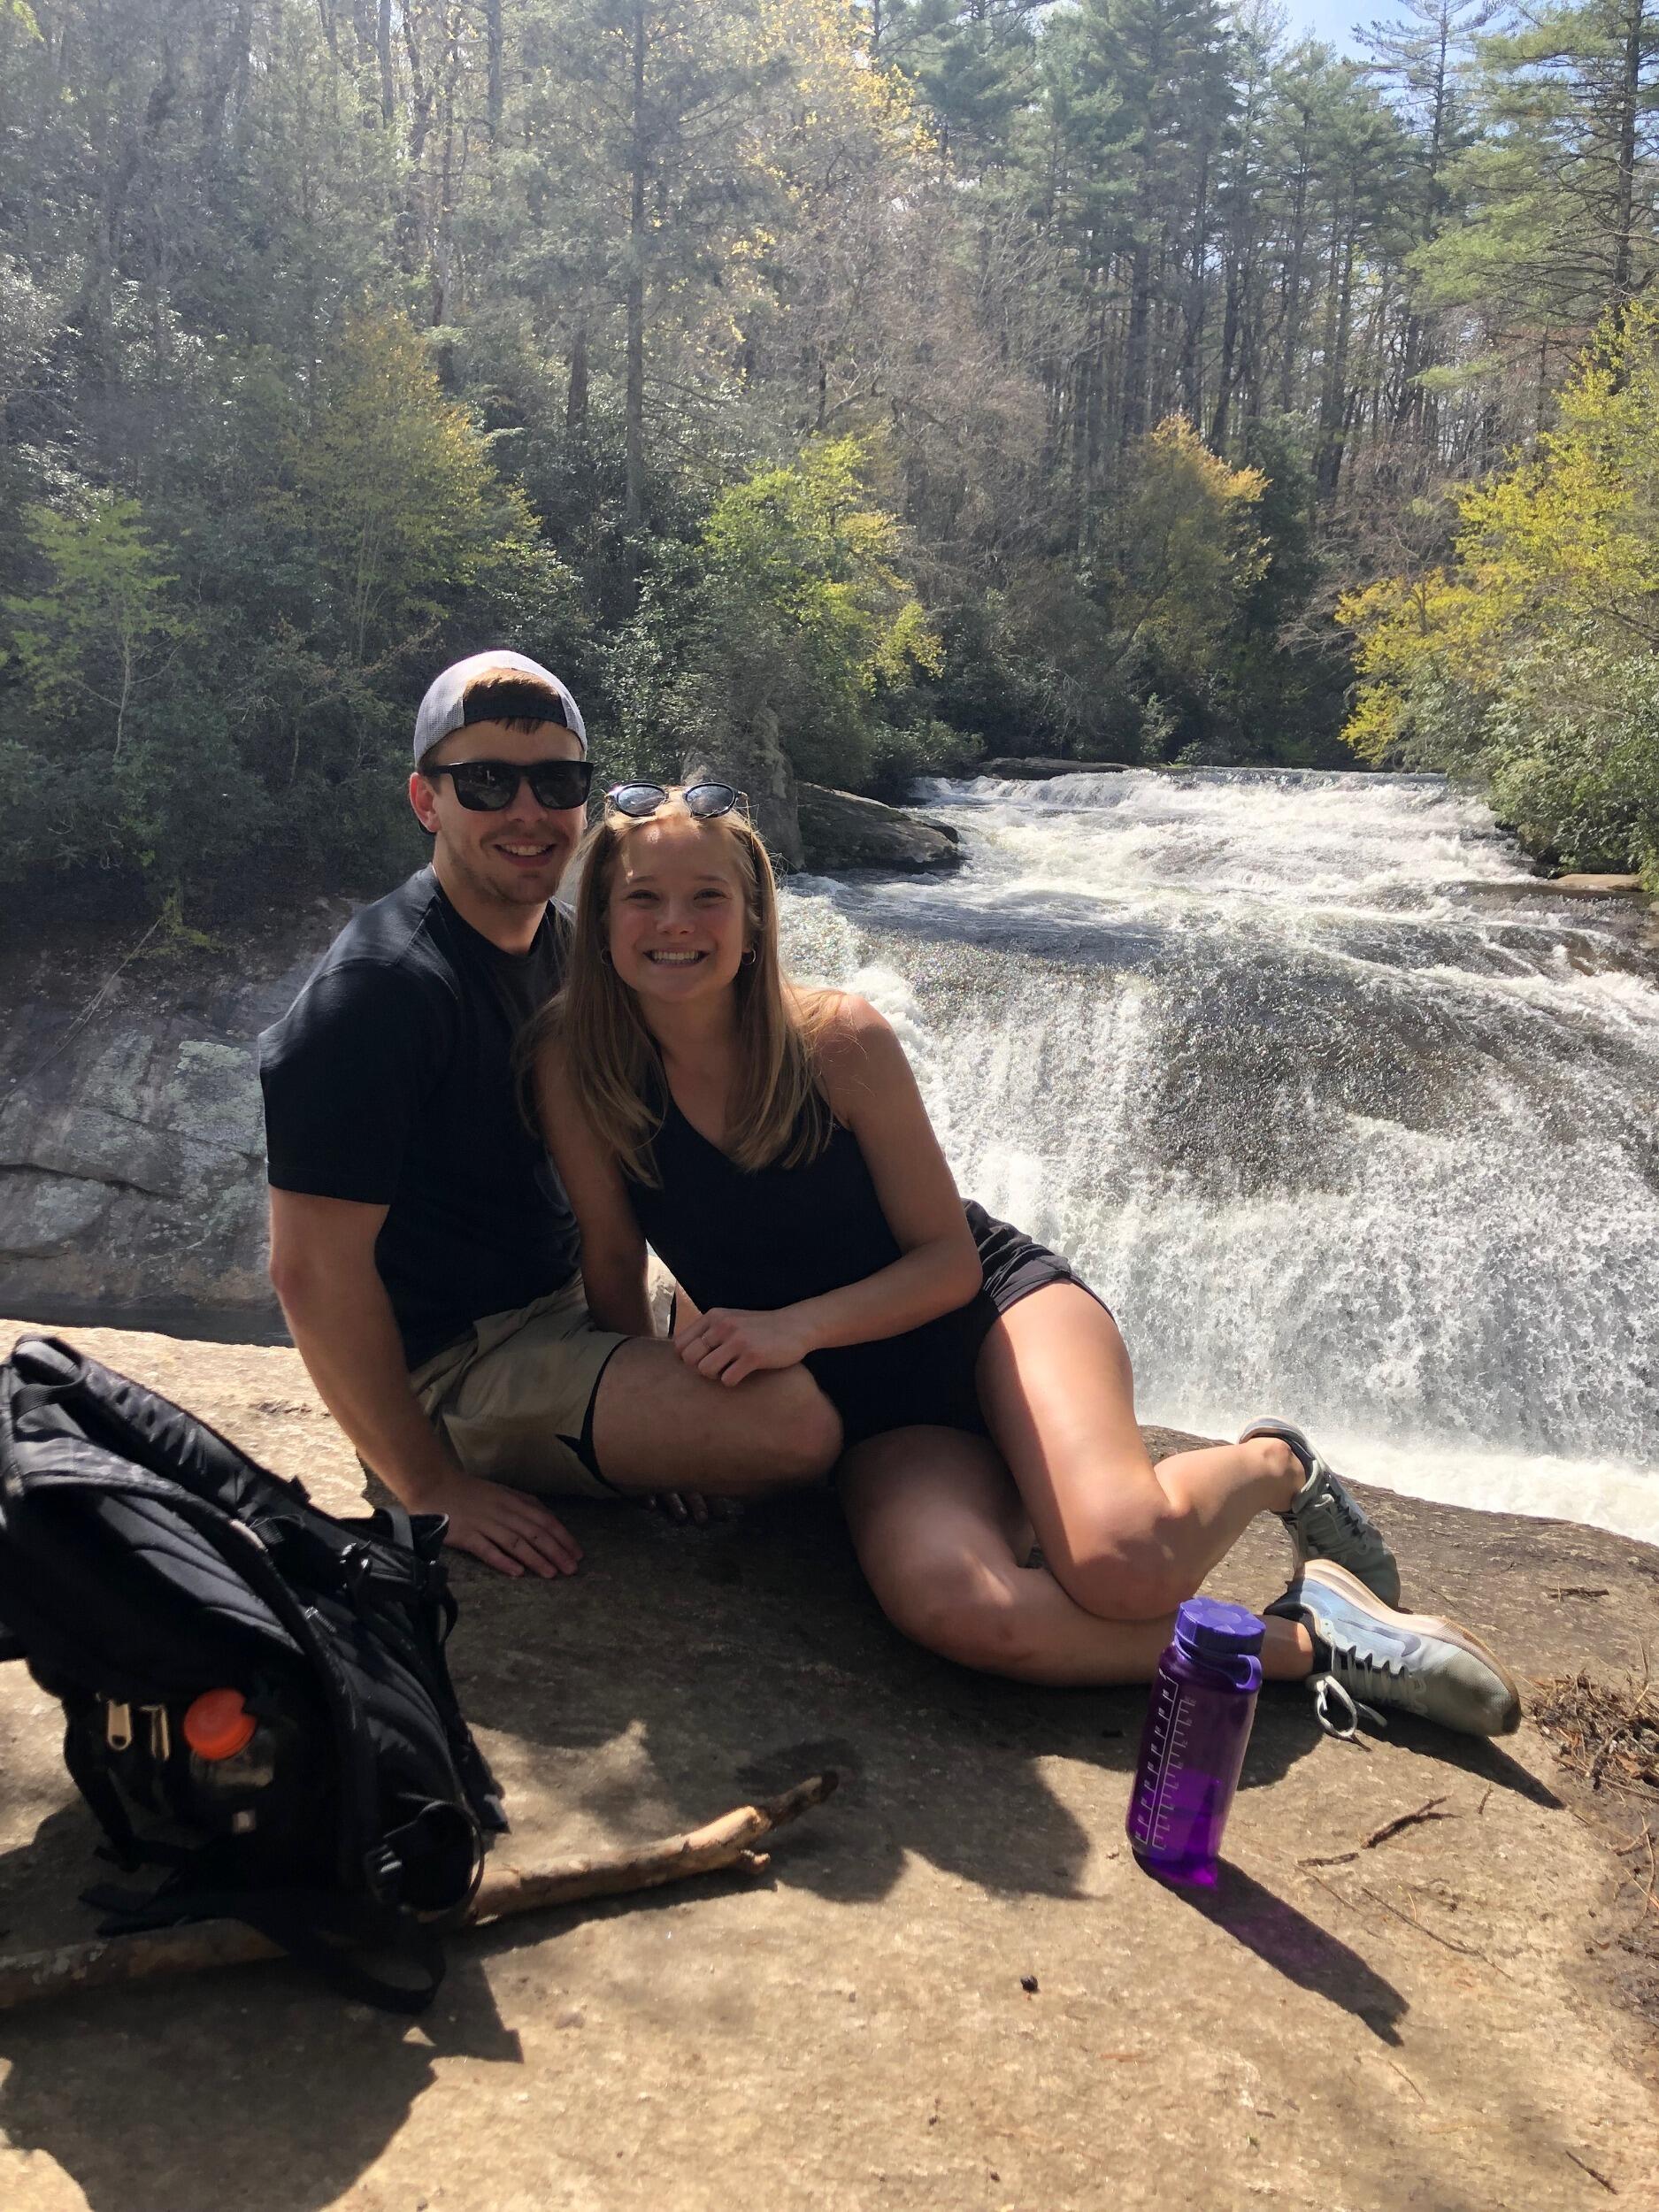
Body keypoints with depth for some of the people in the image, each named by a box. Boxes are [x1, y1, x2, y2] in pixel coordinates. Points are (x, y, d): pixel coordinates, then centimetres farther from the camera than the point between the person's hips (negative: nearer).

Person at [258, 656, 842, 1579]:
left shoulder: (561, 948, 6)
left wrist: (638, 1331, 7)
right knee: (798, 1421, -27)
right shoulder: (382, 985, -22)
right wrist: (432, 1488, -18)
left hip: (565, 1311, 9)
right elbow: (314, 1267, -23)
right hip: (455, 1367, -9)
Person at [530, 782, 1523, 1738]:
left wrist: (798, 1325, -21)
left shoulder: (838, 1040, -14)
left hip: (996, 1308, -1)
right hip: (876, 1415, 2)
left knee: (1123, 1559, -31)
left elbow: (951, 1259, -9)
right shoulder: (580, 1065, -9)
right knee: (945, 1604, -33)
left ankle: (1274, 1466, 6)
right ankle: (1305, 1636, -14)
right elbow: (614, 1267, 2)